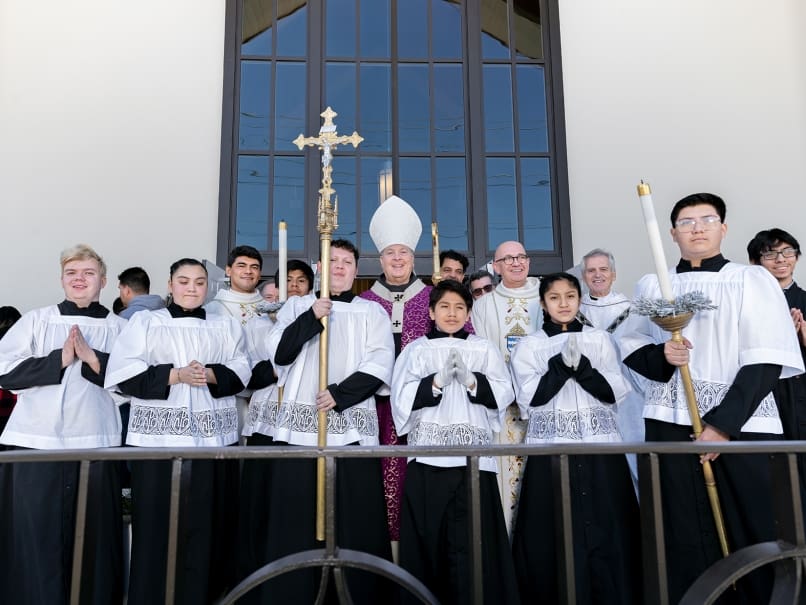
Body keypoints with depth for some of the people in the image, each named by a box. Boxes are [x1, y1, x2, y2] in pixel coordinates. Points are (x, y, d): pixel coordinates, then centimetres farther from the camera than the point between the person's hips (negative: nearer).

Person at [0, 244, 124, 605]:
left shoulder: (118, 327, 5)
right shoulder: (36, 320, 6)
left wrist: (91, 357, -14)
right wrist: (60, 359, -12)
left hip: (95, 445, 0)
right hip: (36, 444, 0)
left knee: (92, 539, 6)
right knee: (35, 537, 4)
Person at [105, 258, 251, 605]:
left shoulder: (226, 326, 14)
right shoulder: (144, 322, 8)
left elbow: (241, 372, 7)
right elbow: (124, 374, -2)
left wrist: (211, 375, -12)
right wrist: (174, 375, -12)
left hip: (213, 436, 2)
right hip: (158, 436, -1)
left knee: (206, 522, 3)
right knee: (157, 521, 0)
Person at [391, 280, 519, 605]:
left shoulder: (484, 349, 13)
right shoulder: (416, 350, 10)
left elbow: (503, 394, 3)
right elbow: (402, 398, 0)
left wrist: (470, 380, -12)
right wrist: (437, 381, -13)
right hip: (428, 456, 0)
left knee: (473, 539, -1)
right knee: (429, 537, 1)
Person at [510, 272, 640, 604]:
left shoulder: (599, 339, 10)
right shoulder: (529, 345, 5)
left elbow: (614, 391, 1)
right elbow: (531, 397, -6)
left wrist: (581, 365, -13)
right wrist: (563, 362, -14)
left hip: (600, 446, 1)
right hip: (550, 448, -1)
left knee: (607, 531, 1)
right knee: (554, 538, -1)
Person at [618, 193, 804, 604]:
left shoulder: (753, 280, 1)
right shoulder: (651, 286, 9)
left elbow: (766, 361, -6)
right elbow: (630, 346, 14)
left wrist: (723, 424, -13)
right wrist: (660, 356, -9)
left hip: (742, 423, -1)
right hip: (671, 420, 2)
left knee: (754, 531, 1)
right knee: (684, 534, 3)